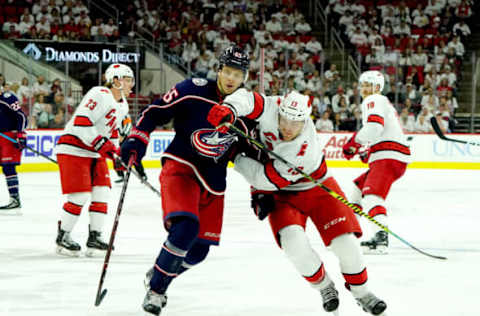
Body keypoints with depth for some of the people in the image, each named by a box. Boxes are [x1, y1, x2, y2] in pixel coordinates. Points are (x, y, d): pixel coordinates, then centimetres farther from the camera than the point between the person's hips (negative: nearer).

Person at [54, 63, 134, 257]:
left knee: (101, 193, 1)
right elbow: (81, 123, -27)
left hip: (95, 153, 9)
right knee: (80, 195, -11)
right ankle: (62, 237, 2)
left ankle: (95, 237, 8)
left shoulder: (122, 105, 12)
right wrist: (102, 144, -28)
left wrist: (117, 153, 13)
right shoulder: (100, 95, -19)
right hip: (73, 149, -9)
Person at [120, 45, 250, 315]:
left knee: (199, 250, 3)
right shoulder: (194, 90, -11)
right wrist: (137, 140, -18)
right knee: (185, 228, -28)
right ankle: (155, 289, -11)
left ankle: (160, 275, 33)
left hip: (213, 180, 5)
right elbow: (156, 112, -6)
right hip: (181, 166, -5)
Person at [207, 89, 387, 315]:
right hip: (283, 195, 3)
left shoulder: (303, 149, -36)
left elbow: (268, 179, -32)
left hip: (317, 188, -3)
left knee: (344, 241, -10)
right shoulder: (273, 108, -24)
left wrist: (235, 157, -25)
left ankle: (361, 292, 15)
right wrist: (229, 110, -50)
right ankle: (324, 286, 5)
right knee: (294, 242, -21)